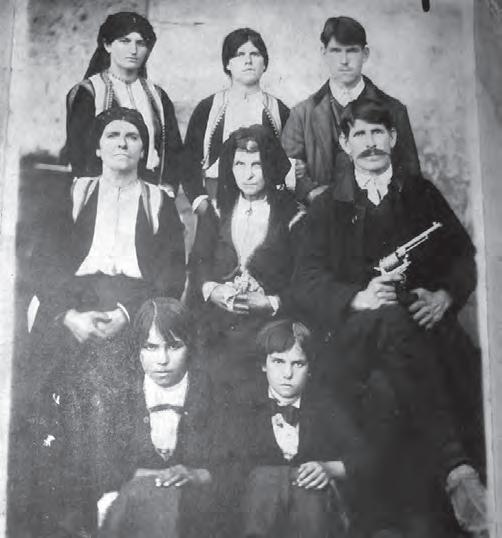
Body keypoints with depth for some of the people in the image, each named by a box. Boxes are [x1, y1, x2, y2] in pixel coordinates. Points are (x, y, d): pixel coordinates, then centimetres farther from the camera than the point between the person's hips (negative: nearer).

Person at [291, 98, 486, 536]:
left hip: (424, 315, 2)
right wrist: (358, 298, -16)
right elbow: (307, 281, 3)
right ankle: (457, 469, -39)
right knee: (391, 318, -36)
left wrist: (444, 295, -9)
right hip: (356, 327, -2)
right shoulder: (328, 207, 15)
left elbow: (463, 254, 13)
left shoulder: (421, 194, 20)